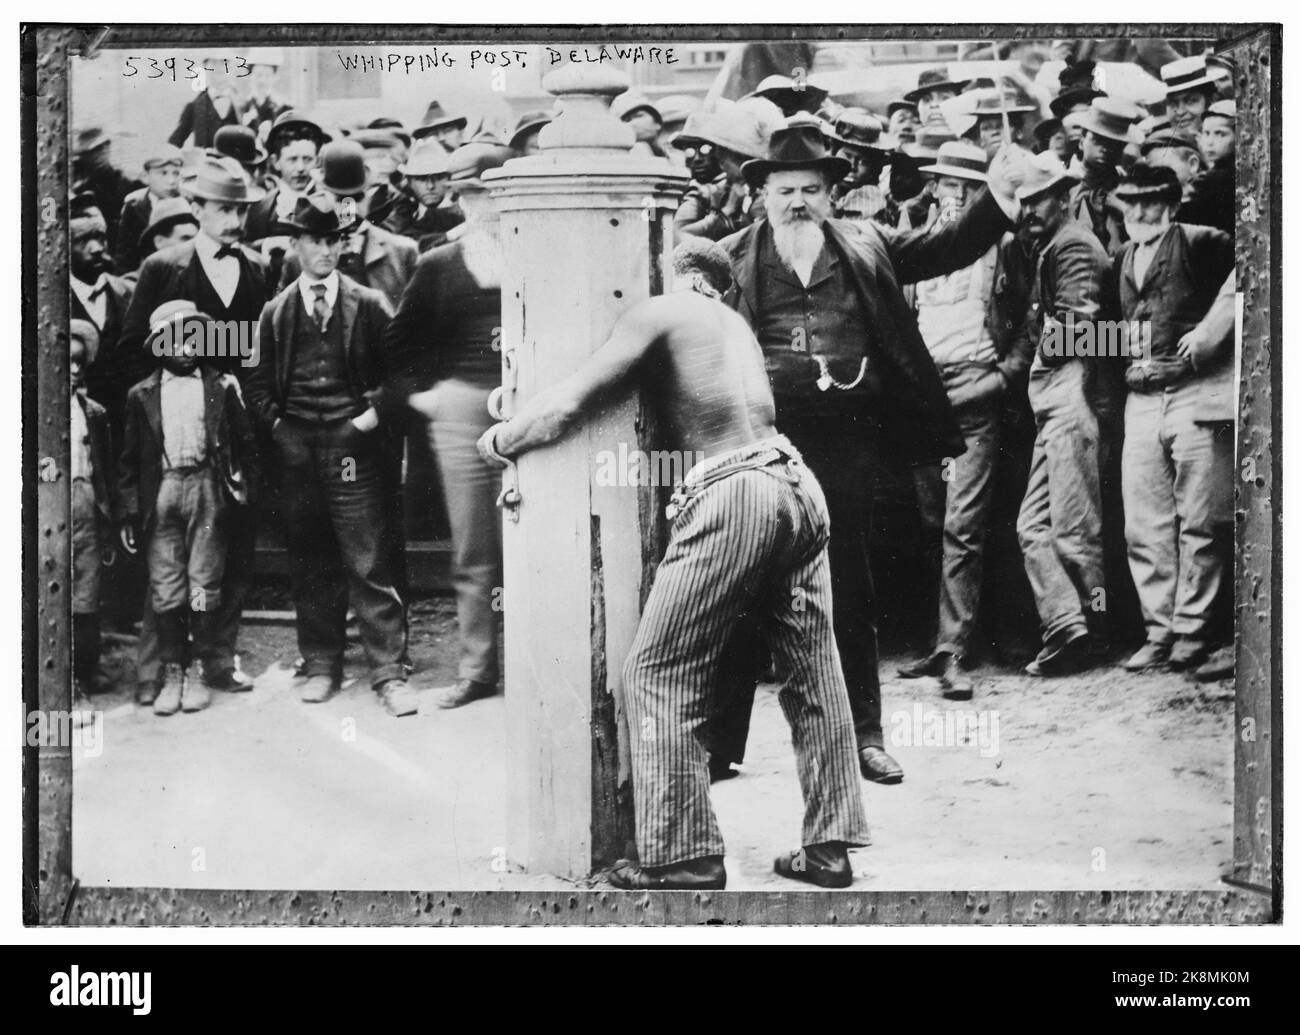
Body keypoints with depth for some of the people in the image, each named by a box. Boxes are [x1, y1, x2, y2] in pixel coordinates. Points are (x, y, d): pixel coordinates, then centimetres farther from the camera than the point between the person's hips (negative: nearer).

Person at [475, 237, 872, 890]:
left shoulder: (658, 313, 5)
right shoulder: (734, 323, 28)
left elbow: (569, 404, -2)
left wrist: (500, 440, 16)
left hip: (731, 491, -8)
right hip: (797, 485, 8)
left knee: (658, 677, -1)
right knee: (813, 672, 11)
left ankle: (682, 856, -1)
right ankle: (829, 847, 16)